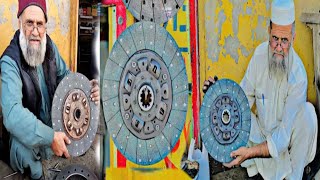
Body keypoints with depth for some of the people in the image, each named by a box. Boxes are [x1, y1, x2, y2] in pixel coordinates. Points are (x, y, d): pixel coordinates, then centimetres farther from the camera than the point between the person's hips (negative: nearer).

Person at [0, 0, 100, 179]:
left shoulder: (49, 46, -5)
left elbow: (64, 74, 10)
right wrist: (50, 137, -43)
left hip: (54, 120, 6)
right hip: (29, 130, -6)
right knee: (22, 149, -34)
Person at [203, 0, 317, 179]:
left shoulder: (298, 75, -26)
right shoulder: (260, 54, -12)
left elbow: (283, 137, -29)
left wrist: (250, 152, -41)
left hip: (288, 139, -3)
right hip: (263, 133, 3)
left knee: (308, 111, -30)